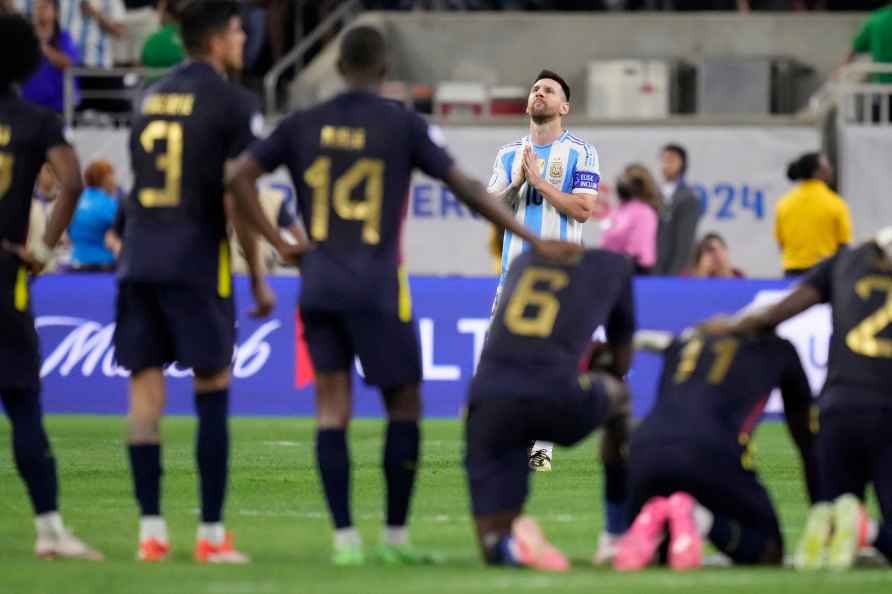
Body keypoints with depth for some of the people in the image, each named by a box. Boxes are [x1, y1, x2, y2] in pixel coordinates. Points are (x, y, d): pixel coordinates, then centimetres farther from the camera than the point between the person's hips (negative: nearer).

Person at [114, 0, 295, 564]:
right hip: (196, 262, -5)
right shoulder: (233, 102, -5)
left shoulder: (152, 98, 16)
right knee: (212, 391, 2)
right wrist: (259, 277, 0)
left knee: (145, 388, 5)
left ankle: (151, 528, 2)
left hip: (139, 258, 5)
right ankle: (211, 533, 1)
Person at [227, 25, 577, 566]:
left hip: (319, 284, 3)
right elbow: (466, 189, -3)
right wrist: (532, 240, 1)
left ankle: (345, 537, 0)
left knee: (333, 407, 6)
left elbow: (241, 178, 4)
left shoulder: (304, 125, 7)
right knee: (404, 405, 8)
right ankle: (395, 535, 8)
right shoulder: (403, 125, -2)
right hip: (376, 288, -3)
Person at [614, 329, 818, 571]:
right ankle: (698, 519, -15)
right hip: (714, 456, -3)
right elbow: (808, 441, 29)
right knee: (769, 554, 14)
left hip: (645, 451, 4)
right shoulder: (778, 349, 26)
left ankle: (652, 519, -11)